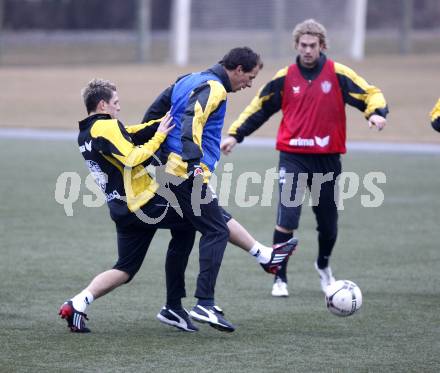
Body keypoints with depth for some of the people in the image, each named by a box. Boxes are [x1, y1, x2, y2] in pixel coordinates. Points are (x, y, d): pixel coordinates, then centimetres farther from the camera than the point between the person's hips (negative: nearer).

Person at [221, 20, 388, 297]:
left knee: (328, 221, 13)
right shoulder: (285, 77, 1)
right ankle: (280, 278, -2)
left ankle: (323, 265, 43)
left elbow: (370, 95, -3)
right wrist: (235, 135, 6)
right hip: (293, 157, -1)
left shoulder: (338, 74, -3)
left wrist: (376, 113, -24)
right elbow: (260, 108, 11)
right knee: (287, 217, -15)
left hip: (327, 158, 1)